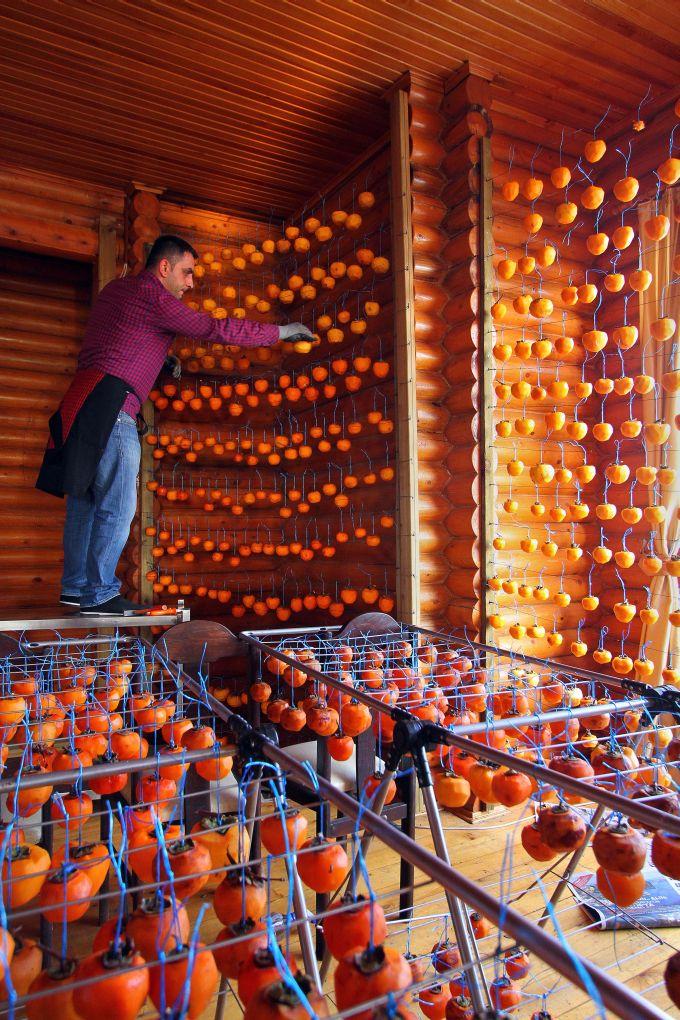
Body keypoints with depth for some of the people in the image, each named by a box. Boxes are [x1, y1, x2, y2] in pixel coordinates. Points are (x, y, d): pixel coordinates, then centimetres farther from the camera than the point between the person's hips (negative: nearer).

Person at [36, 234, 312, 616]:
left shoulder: (116, 288, 22)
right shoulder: (153, 295, -6)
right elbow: (216, 329, -10)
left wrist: (160, 356, 21)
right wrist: (279, 332, -4)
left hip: (84, 403, 10)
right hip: (111, 402, -10)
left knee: (84, 498, 11)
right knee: (116, 506, -6)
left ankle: (75, 586, 18)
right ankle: (100, 594, -2)